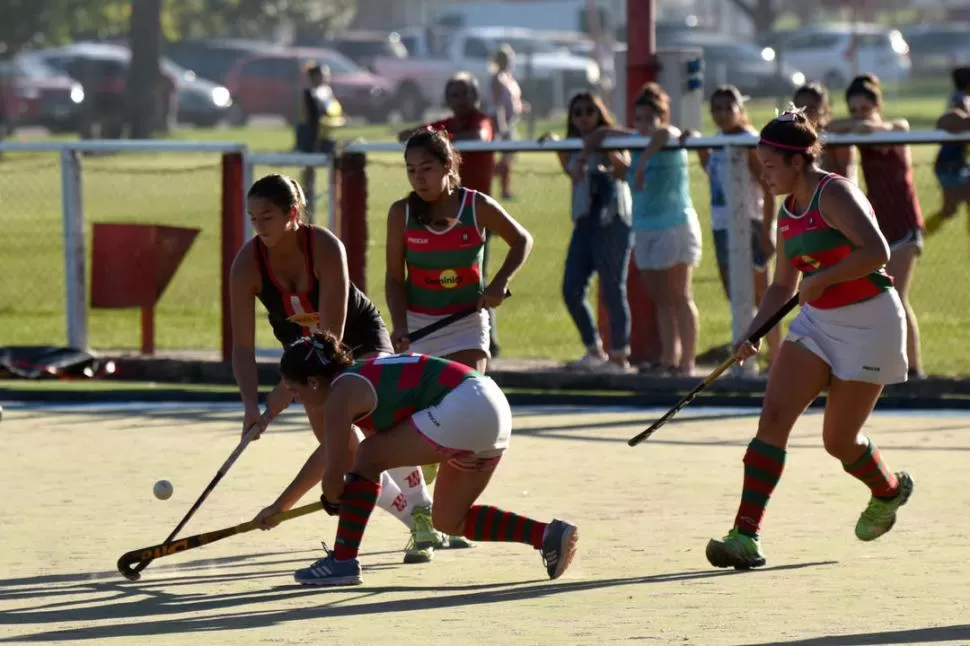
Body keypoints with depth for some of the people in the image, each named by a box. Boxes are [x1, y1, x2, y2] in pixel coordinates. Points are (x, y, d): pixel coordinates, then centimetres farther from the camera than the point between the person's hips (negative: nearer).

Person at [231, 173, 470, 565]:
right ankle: (418, 523, 3)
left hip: (360, 336, -3)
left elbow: (332, 335, -35)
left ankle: (423, 513, -13)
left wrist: (285, 393, -39)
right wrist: (251, 405, -38)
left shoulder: (326, 248, -33)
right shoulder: (247, 264, -25)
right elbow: (242, 345, -23)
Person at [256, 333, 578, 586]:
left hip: (462, 410, -10)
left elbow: (333, 476, -4)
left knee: (368, 457, 0)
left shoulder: (340, 395, -5)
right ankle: (549, 534, 9)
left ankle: (343, 561, 3)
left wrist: (332, 502, 20)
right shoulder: (354, 380, 22)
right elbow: (325, 454, 35)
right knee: (449, 521, 18)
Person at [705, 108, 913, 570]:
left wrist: (822, 279, -25)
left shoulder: (834, 194, -17)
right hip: (817, 323, 7)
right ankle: (746, 535, -18)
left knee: (839, 441, 3)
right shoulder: (788, 211, 9)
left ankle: (889, 489, 38)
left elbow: (876, 251, -29)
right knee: (773, 415, -12)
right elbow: (783, 285, 18)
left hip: (868, 324, -7)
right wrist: (753, 333, 5)